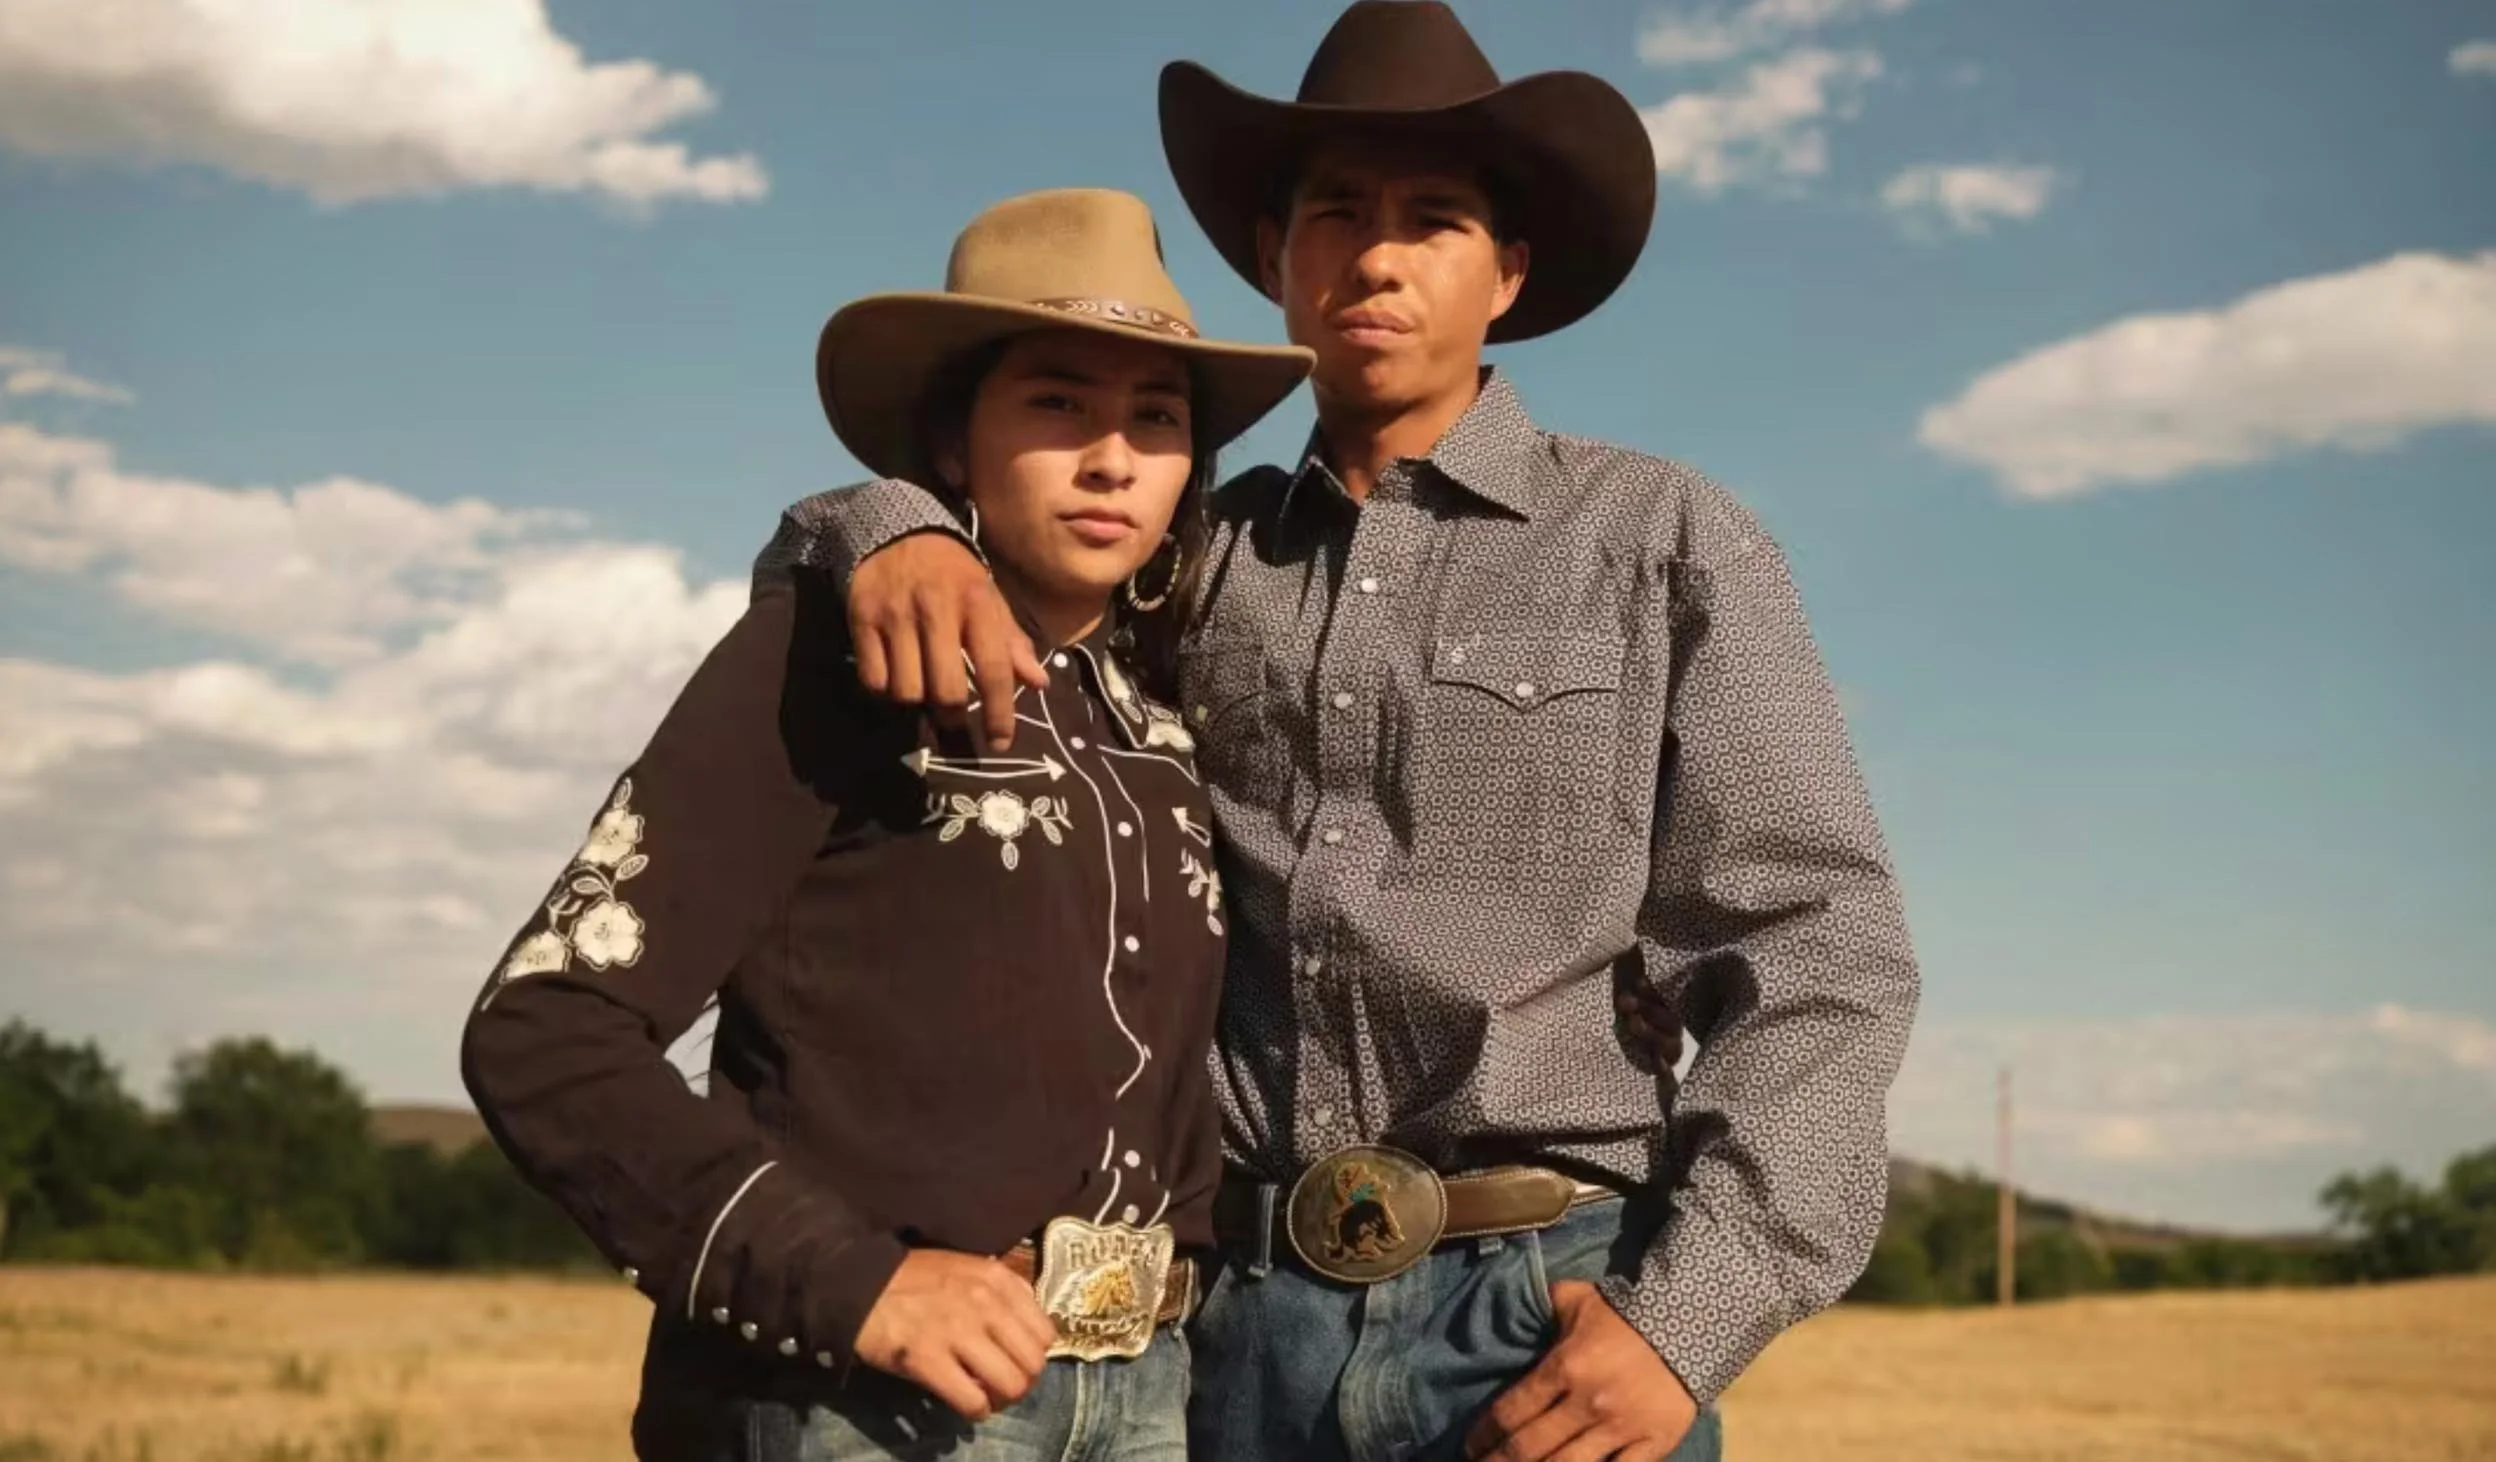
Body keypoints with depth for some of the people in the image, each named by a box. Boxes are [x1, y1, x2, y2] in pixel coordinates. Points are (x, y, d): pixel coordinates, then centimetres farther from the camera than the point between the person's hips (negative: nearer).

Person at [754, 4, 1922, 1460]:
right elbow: (815, 569, 16)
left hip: (1551, 1316, -3)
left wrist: (1689, 1313, -14)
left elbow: (1819, 951, -2)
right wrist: (897, 532, -8)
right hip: (1249, 1322, 3)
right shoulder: (1207, 557, 13)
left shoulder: (1662, 541, 3)